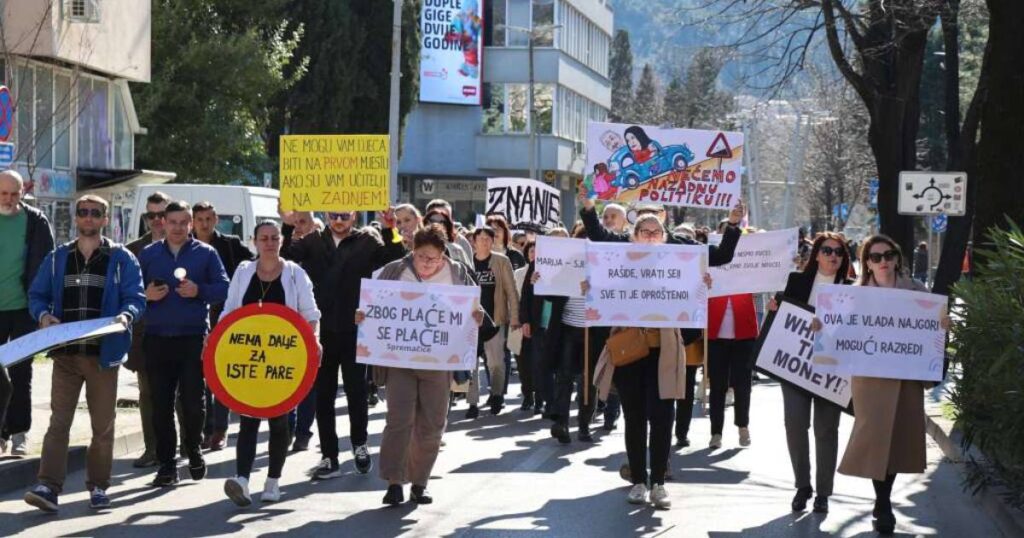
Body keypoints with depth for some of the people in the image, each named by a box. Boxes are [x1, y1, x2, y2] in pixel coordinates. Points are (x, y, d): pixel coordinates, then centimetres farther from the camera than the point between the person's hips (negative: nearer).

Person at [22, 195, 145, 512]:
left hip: (104, 354, -1)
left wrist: (126, 316, -23)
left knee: (103, 424, 6)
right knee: (59, 420, -6)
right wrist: (43, 315, -8)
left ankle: (98, 486, 17)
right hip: (65, 354, 1)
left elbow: (136, 298, -2)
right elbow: (37, 295, 13)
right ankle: (49, 486, -13)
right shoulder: (57, 259, 11)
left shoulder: (121, 259, 3)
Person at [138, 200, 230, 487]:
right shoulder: (148, 254, 13)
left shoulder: (206, 253, 7)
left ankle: (193, 450, 22)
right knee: (161, 404, 2)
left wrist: (199, 291, -14)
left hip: (194, 338, -2)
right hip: (157, 338, 2)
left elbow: (224, 288, 3)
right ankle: (166, 463, 9)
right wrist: (146, 296, -8)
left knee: (193, 401, -4)